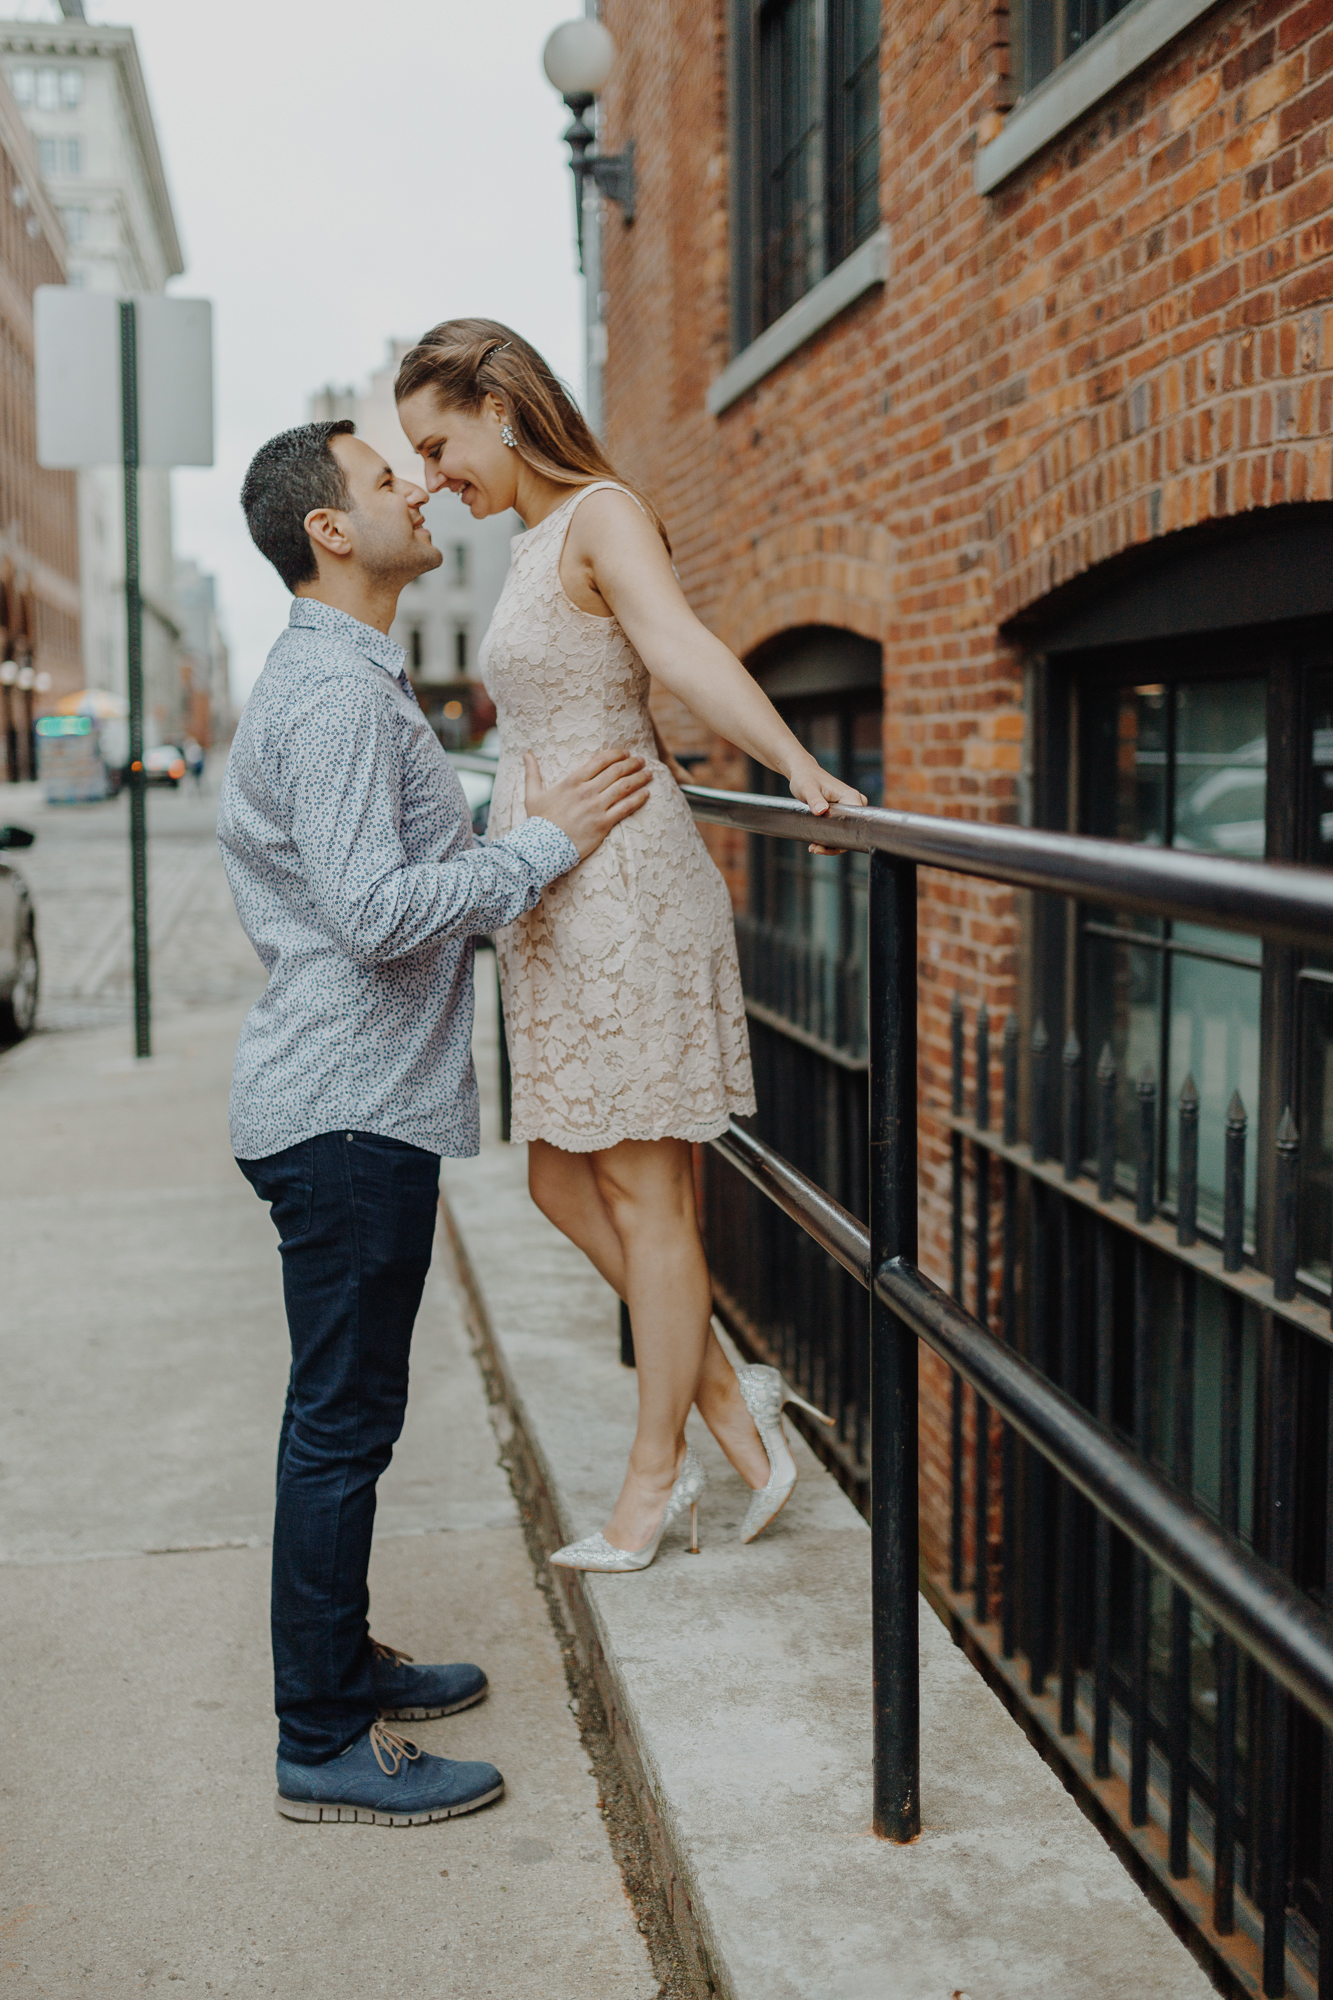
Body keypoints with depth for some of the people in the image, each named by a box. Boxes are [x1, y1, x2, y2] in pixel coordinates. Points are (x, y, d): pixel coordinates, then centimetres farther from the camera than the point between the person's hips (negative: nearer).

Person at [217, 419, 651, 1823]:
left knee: (347, 1412, 18)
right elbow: (375, 911, -25)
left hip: (358, 1101, 11)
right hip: (346, 1111, -11)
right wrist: (544, 842, -17)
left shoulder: (351, 679, 18)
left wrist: (531, 853, 16)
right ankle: (324, 1747, 7)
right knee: (342, 1420, -3)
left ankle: (340, 1665, 32)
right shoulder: (334, 692, -17)